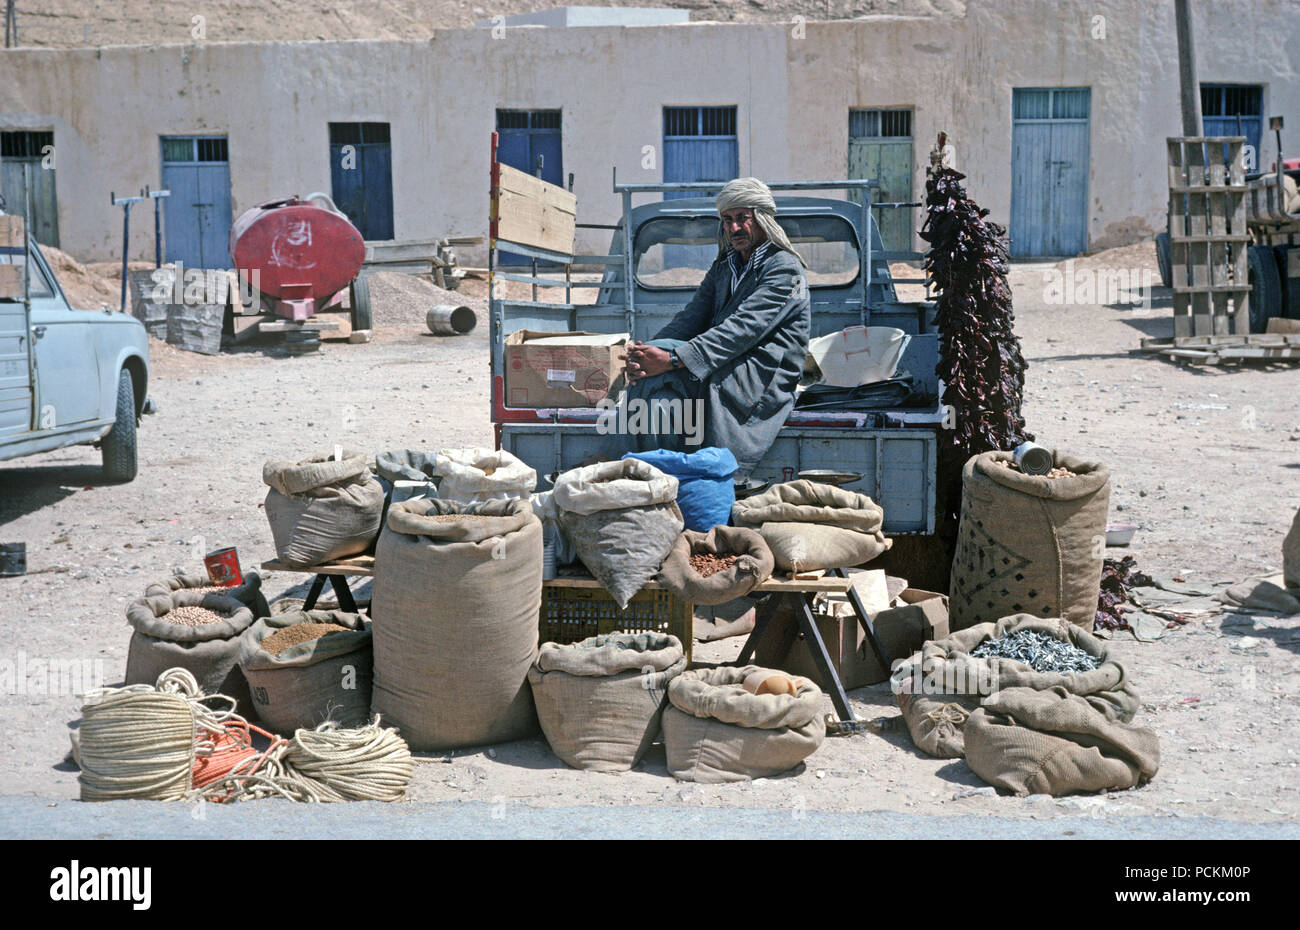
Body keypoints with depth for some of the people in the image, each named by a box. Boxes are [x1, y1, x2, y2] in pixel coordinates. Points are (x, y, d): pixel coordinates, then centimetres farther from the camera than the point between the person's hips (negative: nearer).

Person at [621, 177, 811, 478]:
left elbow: (742, 329, -20)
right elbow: (692, 316, 9)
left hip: (763, 379, -7)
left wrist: (673, 360, -29)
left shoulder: (784, 268, -6)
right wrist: (648, 352, -13)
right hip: (727, 369, 7)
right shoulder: (723, 267, 21)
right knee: (647, 372, -20)